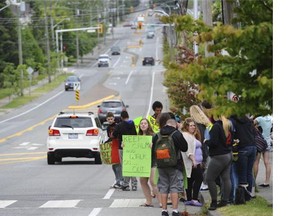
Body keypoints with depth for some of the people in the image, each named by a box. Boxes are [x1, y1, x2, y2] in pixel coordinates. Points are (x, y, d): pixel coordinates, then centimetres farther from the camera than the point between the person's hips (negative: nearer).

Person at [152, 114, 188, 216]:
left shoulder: (157, 136, 4)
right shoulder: (177, 134, -8)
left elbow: (153, 150, 8)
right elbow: (185, 148, -3)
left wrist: (153, 162, 19)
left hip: (161, 165, 4)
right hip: (175, 165, -4)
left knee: (163, 188, 9)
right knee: (175, 187, -1)